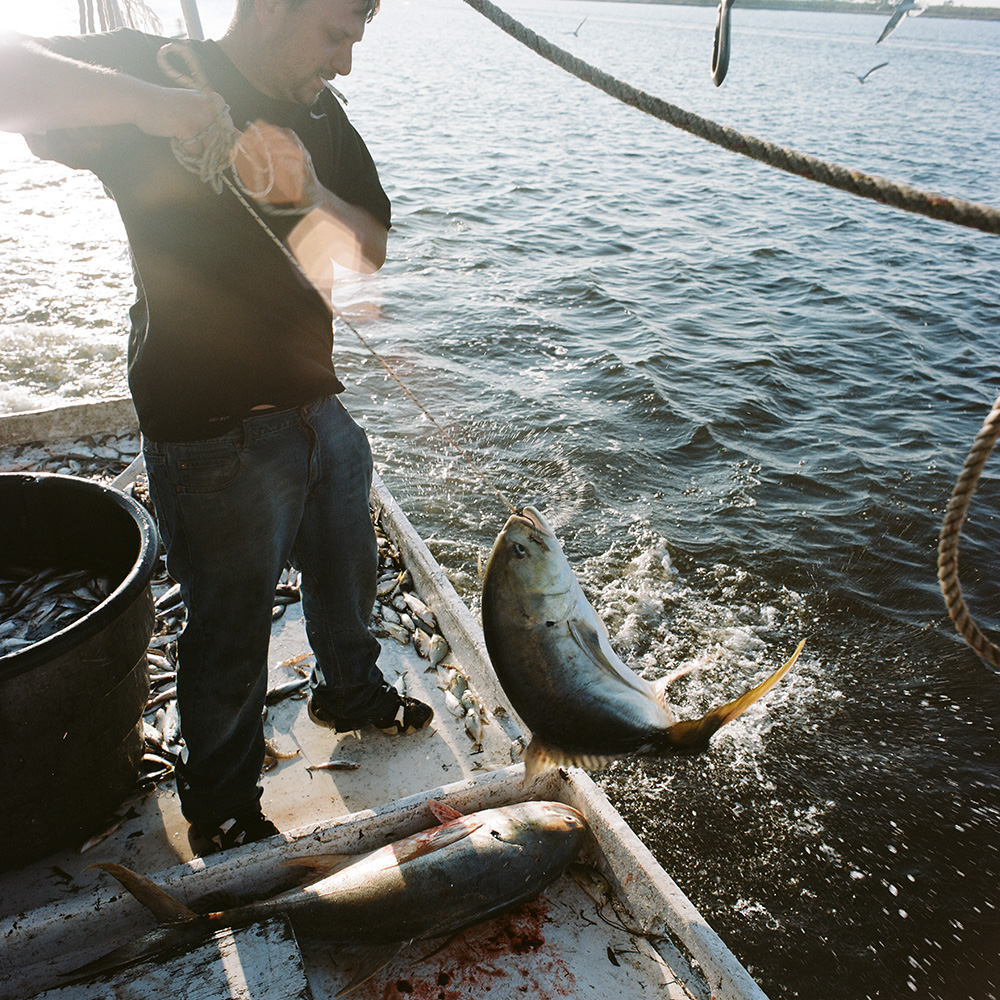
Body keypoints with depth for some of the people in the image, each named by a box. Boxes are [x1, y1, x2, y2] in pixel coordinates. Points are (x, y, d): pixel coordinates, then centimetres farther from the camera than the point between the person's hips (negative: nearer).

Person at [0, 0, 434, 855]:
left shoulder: (319, 116, 8)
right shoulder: (157, 73, -9)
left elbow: (372, 252, 2)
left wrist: (309, 193, -18)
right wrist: (144, 104, -34)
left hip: (317, 404, 7)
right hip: (213, 433, -6)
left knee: (348, 574, 23)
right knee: (230, 628, 7)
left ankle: (351, 692, 53)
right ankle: (222, 809, 32)